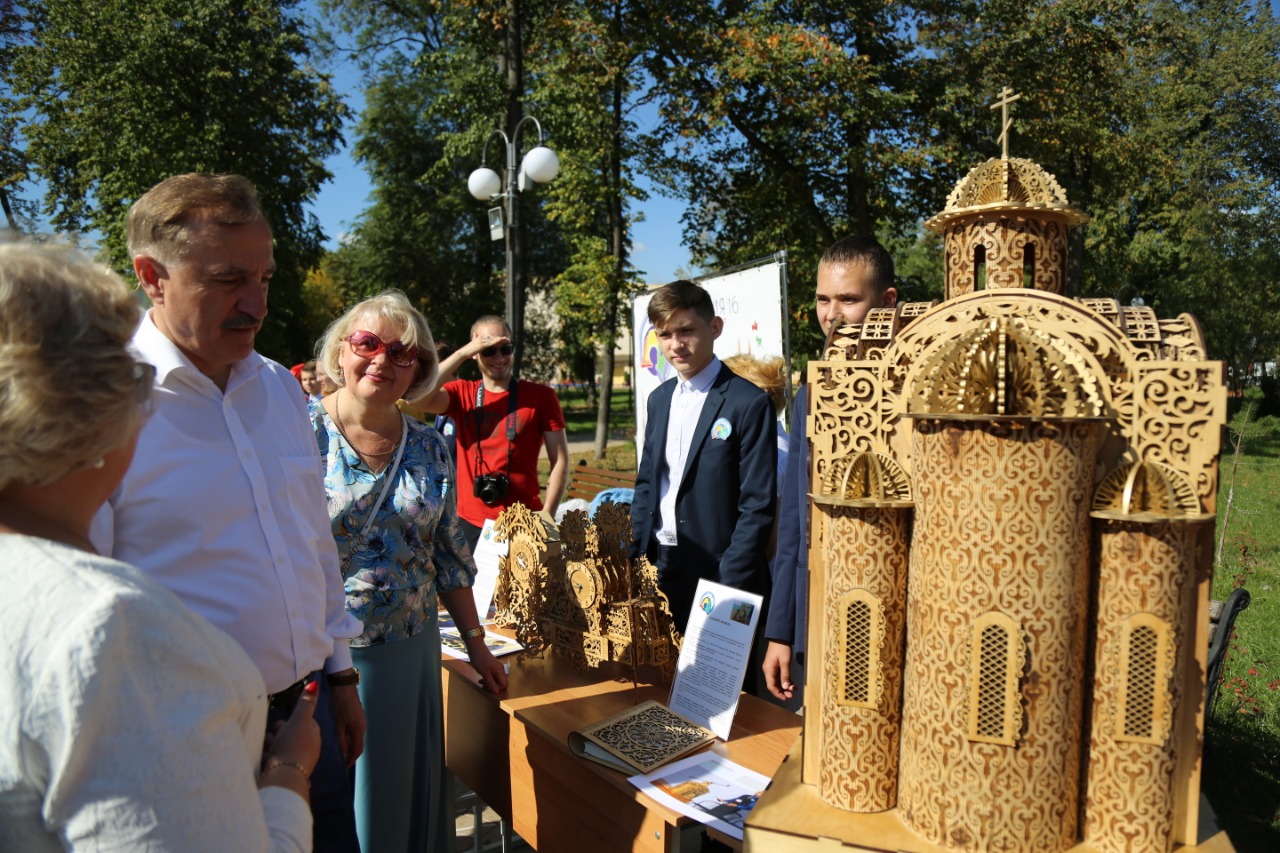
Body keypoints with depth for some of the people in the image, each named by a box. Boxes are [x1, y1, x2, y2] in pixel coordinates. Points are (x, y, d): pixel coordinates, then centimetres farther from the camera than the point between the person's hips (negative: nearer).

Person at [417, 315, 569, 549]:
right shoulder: (461, 393, 4)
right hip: (471, 524, 2)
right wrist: (461, 353, -14)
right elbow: (416, 398, -15)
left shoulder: (540, 396, -2)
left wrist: (547, 516, -10)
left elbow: (560, 461, -2)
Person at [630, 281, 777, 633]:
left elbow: (757, 506, -13)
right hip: (659, 569, 6)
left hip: (715, 572, -5)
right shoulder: (659, 399, 10)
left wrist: (730, 586, -16)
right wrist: (633, 558, 6)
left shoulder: (749, 403, -11)